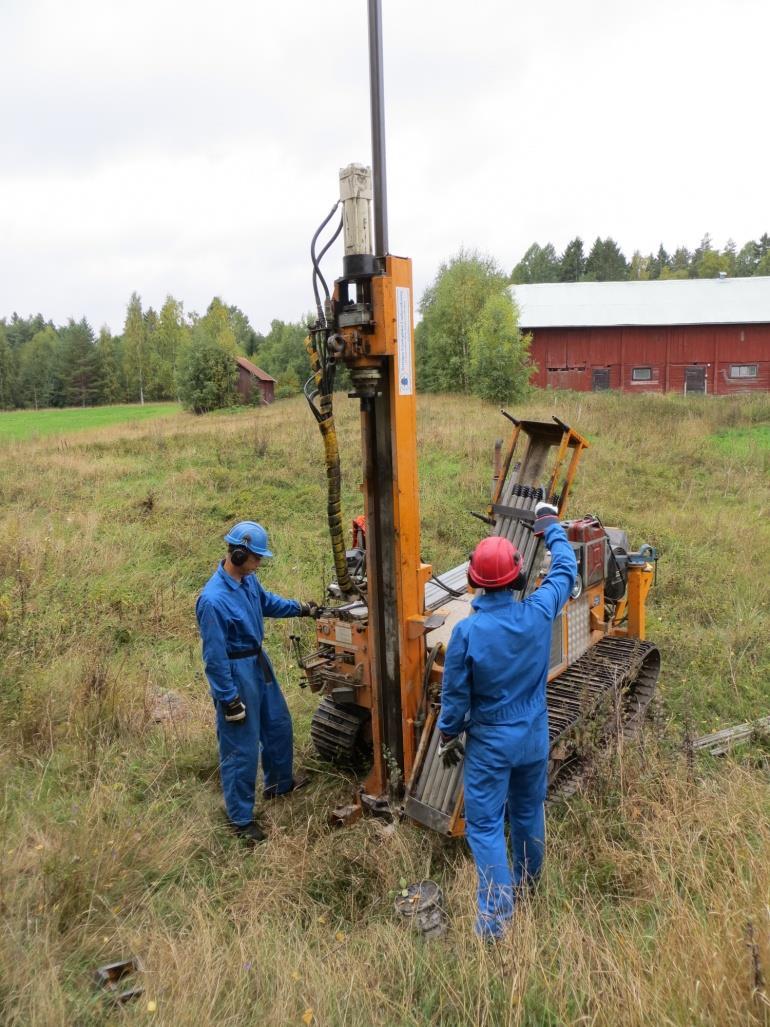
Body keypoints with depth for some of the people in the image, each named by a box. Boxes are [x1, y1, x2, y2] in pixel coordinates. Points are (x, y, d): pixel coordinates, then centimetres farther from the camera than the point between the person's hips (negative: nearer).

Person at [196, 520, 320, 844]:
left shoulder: (248, 579, -5)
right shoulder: (213, 599, -29)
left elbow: (267, 602, 20)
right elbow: (214, 656, -23)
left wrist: (300, 609, 16)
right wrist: (229, 699, -19)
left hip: (259, 662, 9)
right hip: (236, 673, -9)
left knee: (279, 726, 24)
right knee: (241, 748, 5)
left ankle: (280, 783, 48)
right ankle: (241, 819, 23)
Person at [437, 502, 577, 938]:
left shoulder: (467, 631, -23)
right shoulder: (539, 613, -16)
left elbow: (455, 694, -13)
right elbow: (566, 569, 3)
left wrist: (449, 736, 5)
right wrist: (551, 523, 17)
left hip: (489, 743, -4)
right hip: (534, 738, 4)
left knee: (486, 826, 7)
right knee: (529, 814, 23)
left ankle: (496, 918, 6)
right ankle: (526, 885, 45)